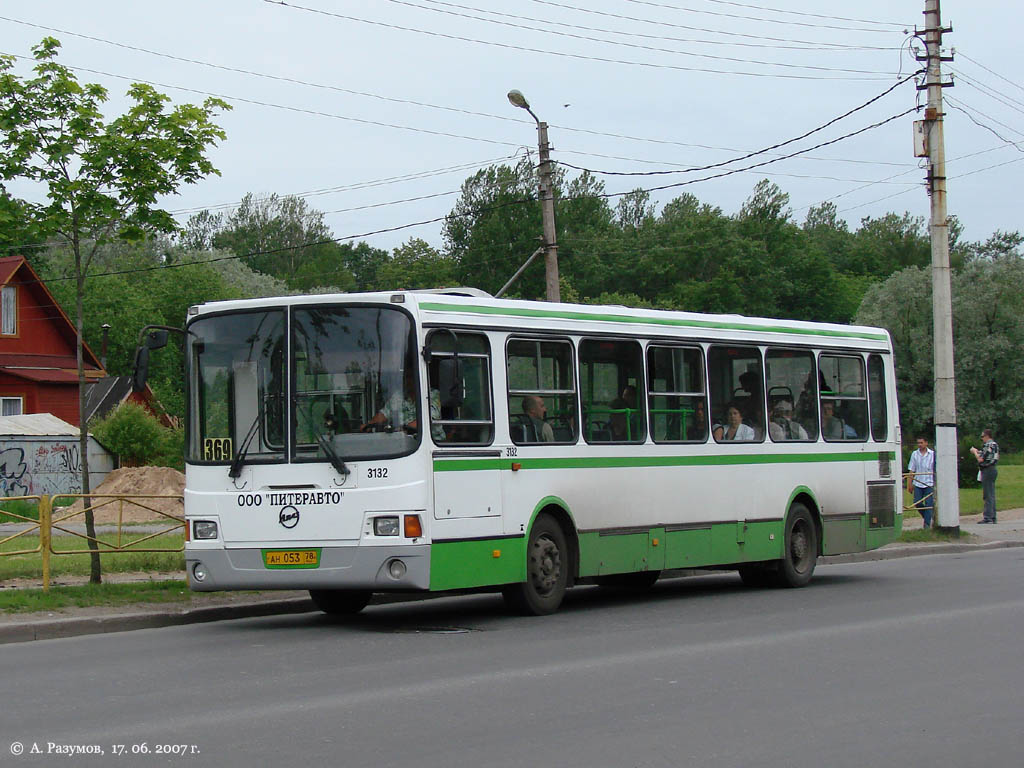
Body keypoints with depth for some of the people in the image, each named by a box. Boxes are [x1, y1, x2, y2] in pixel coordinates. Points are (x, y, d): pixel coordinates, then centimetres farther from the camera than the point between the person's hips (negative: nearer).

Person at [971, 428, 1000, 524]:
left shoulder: (988, 445, -15)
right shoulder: (995, 444, 15)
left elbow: (981, 459, -18)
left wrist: (975, 452, -2)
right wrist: (977, 452, 15)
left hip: (987, 471, -10)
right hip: (992, 469, 10)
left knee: (988, 495, -10)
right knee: (991, 495, 13)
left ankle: (988, 517, -11)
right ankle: (992, 516, 15)